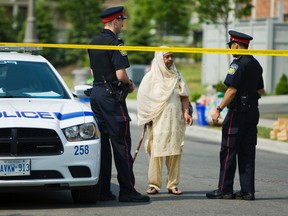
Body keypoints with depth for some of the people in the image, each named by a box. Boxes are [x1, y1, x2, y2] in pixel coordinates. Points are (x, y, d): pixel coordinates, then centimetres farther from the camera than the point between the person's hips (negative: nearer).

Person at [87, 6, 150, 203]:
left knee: (102, 142, 9)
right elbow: (121, 74, -21)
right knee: (121, 144, -5)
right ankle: (127, 191, -4)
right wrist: (130, 84, 0)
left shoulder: (94, 42, 14)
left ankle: (102, 190, 10)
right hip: (112, 96, -9)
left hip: (96, 92, 9)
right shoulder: (115, 42, -14)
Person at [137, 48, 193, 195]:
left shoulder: (177, 76, 13)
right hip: (158, 121, -3)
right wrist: (147, 119, -3)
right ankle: (154, 185, -2)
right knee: (156, 152, -6)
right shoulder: (150, 77, 3)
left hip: (175, 121, 3)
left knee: (174, 152, 0)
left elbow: (184, 96, 13)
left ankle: (173, 185, 5)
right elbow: (143, 99, 3)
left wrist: (185, 112, -2)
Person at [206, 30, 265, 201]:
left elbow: (232, 91, -21)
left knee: (228, 151, -2)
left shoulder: (238, 64, -14)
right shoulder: (256, 64, 13)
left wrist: (219, 109, -17)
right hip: (253, 112, 8)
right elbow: (261, 90, 20)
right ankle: (247, 191, 8)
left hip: (238, 112, -8)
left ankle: (225, 190, 1)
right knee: (247, 152, 9)